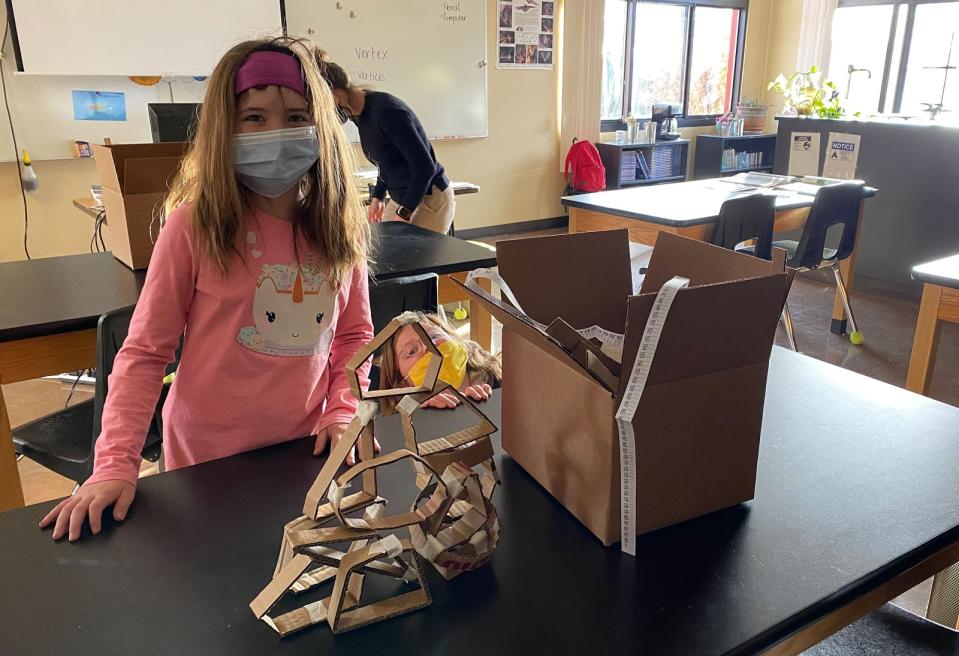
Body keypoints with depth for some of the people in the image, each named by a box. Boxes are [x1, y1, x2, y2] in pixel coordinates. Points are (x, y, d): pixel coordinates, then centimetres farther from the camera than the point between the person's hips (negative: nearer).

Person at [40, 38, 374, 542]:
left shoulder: (339, 227, -5)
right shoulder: (194, 225, -15)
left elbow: (353, 334, 6)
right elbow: (144, 351, -10)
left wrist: (343, 412, -6)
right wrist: (115, 464, -15)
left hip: (305, 453, 3)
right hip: (208, 459, -2)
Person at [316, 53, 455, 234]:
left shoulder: (385, 109, -24)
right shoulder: (359, 114, 2)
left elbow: (425, 165, -24)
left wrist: (404, 214, -21)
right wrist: (378, 196, 9)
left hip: (430, 198, -9)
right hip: (401, 198, 9)